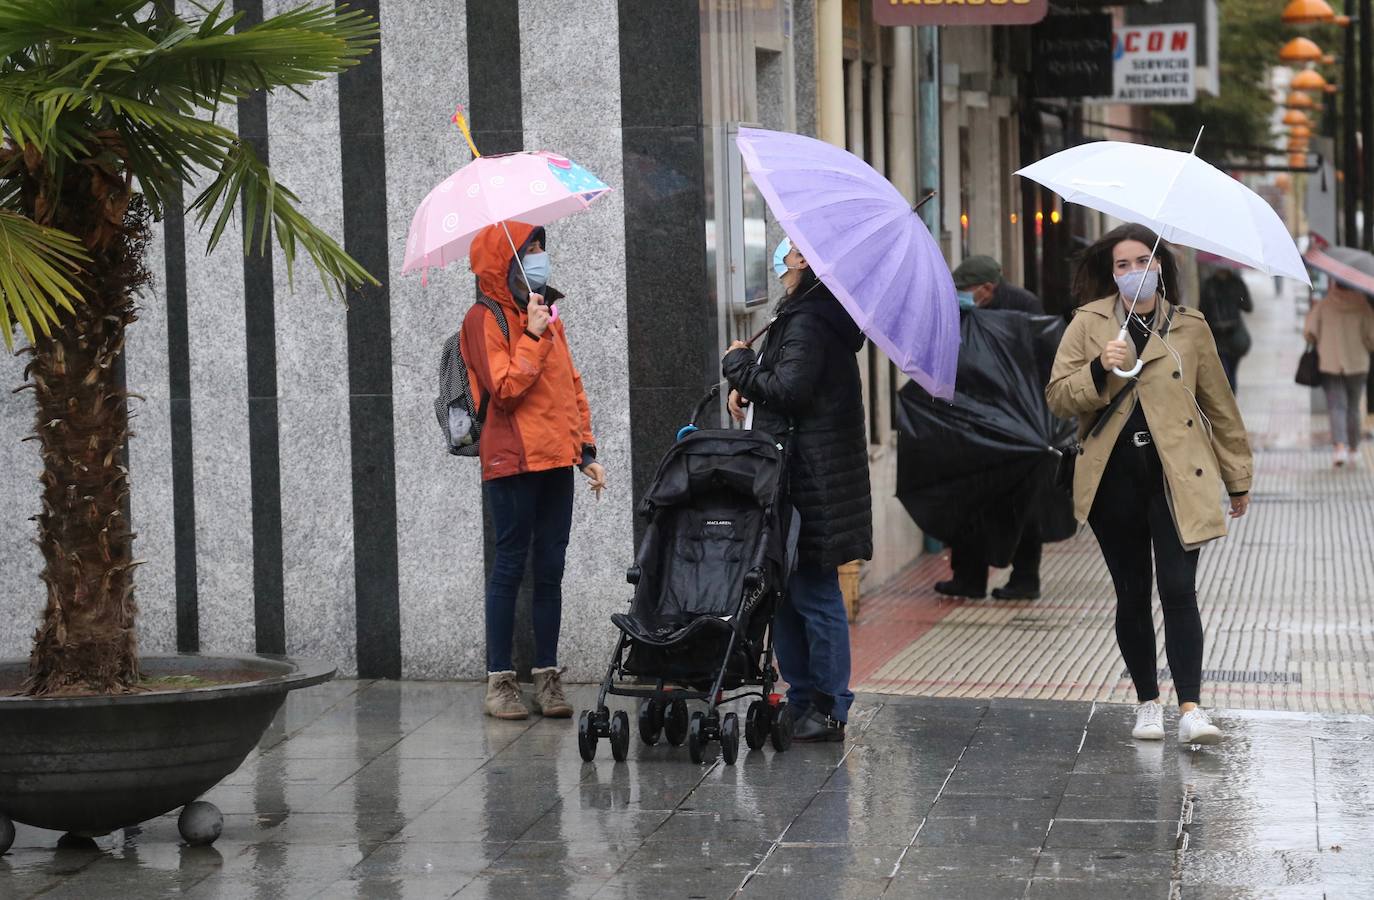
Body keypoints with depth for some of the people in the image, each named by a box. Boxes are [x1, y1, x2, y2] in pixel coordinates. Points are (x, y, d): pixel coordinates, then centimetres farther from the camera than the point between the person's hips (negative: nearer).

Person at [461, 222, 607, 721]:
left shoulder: (547, 315, 18)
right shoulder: (485, 319, -5)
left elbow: (572, 385, 21)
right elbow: (505, 389, -16)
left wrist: (586, 449, 15)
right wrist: (533, 335, -15)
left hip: (556, 460, 7)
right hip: (513, 462, -7)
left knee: (550, 569, 6)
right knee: (511, 566, -4)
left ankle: (547, 674, 10)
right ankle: (500, 679, 1)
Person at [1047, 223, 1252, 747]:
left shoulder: (1190, 327, 6)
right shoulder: (1088, 324, 5)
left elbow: (1219, 405, 13)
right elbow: (1057, 397, 1)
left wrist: (1238, 478, 15)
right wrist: (1099, 370, -17)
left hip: (1176, 478, -1)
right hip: (1115, 478, 1)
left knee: (1178, 590, -10)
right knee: (1132, 595, 7)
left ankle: (1190, 708, -11)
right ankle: (1147, 704, 17)